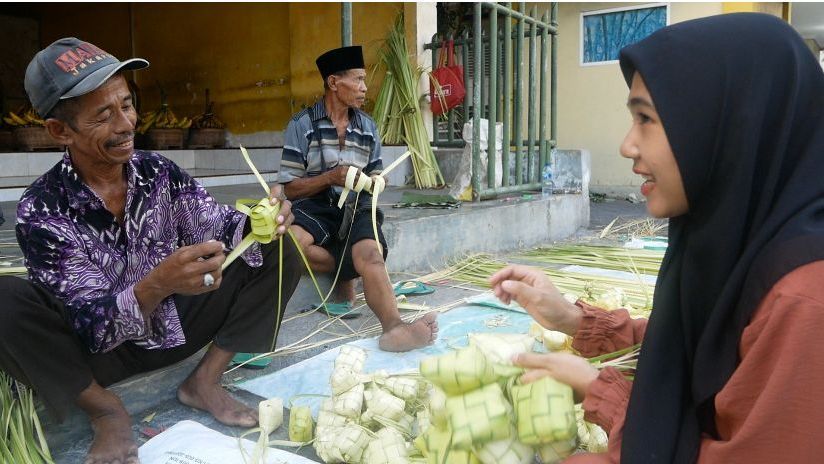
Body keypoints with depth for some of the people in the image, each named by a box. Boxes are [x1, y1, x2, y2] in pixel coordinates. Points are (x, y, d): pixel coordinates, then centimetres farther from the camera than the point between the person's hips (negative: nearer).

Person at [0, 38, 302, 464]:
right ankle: (105, 411, -9)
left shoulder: (160, 172, -8)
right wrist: (157, 285, -45)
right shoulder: (41, 210, -19)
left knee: (279, 252, -9)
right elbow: (95, 325, -24)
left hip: (172, 327, 3)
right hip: (97, 349, -3)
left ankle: (205, 380, -7)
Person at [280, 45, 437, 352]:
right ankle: (347, 272, -10)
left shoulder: (368, 126, 15)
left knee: (370, 253, -32)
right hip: (315, 207, -1)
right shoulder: (302, 125, 3)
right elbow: (291, 188, 0)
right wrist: (330, 178, -17)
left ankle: (393, 326, -52)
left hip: (357, 208, 2)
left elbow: (377, 178, 19)